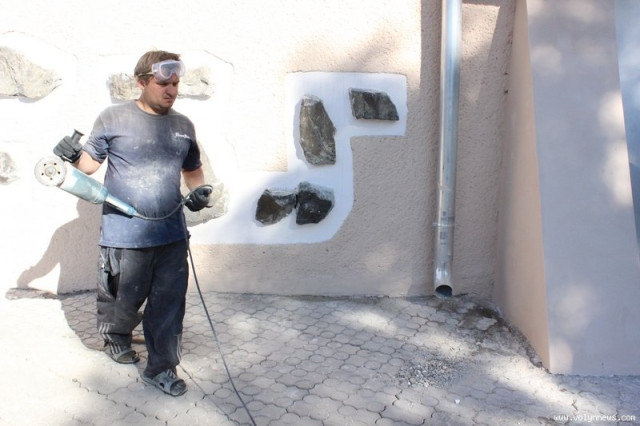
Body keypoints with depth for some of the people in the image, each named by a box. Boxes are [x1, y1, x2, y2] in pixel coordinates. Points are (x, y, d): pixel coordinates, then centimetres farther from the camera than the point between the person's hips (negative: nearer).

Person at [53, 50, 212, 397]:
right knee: (123, 300, 14)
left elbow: (192, 168, 20)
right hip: (124, 235, -3)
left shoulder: (183, 125, 9)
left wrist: (198, 190, 0)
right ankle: (116, 337, 46)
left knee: (169, 303, 7)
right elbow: (91, 162, 2)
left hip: (172, 235, 4)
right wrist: (74, 157, -19)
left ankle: (161, 368, 23)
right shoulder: (113, 118, -3)